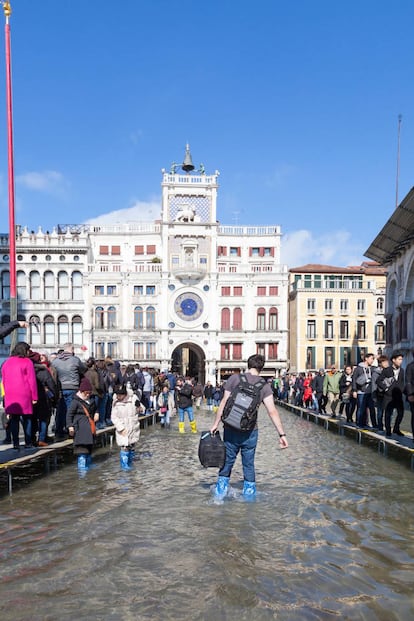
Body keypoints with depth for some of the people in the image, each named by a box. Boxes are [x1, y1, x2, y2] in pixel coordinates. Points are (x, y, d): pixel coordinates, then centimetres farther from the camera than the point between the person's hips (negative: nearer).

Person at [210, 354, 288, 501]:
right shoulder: (264, 385, -2)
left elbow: (224, 403, -3)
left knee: (227, 461, 13)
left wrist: (216, 424, 4)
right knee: (249, 464, 13)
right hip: (250, 431, 0)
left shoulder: (235, 378, -3)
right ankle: (249, 495, 21)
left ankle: (220, 494, 20)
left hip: (231, 429, 0)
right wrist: (282, 434, -4)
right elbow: (272, 411, -7)